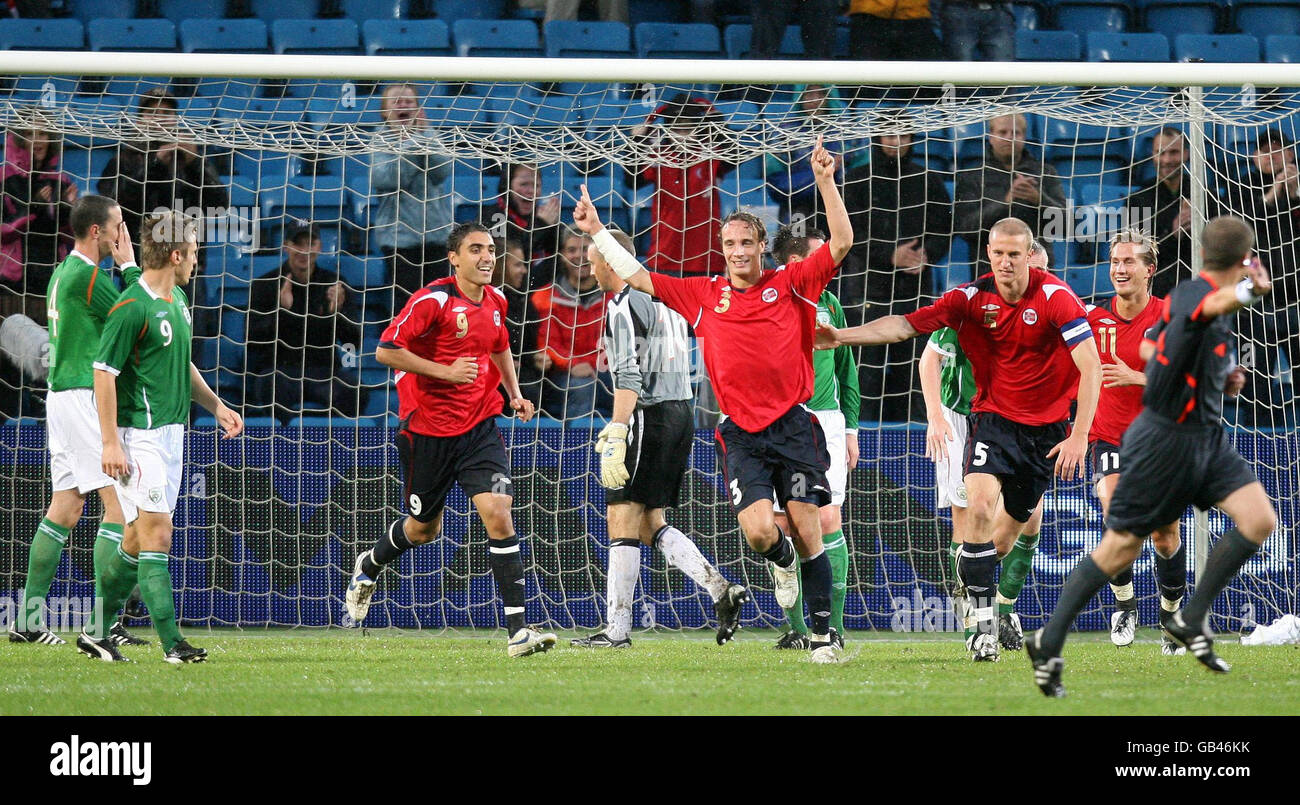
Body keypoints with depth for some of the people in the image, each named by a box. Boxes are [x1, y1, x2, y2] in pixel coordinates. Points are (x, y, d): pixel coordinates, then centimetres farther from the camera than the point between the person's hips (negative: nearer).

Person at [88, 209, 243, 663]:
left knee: (138, 539, 11)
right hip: (139, 435, -9)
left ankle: (96, 633, 20)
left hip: (171, 433, 9)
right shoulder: (132, 307, -16)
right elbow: (104, 373, -17)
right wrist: (110, 443, -20)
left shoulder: (177, 299, 14)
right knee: (156, 533, -12)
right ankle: (172, 644, -15)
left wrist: (215, 406, 21)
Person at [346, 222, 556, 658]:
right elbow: (386, 350, -19)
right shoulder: (433, 300, -15)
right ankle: (369, 567, 47)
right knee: (424, 529, 12)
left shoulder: (495, 301, 6)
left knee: (498, 515, -14)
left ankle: (518, 630, -17)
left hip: (481, 425, 4)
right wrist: (446, 371, -23)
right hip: (428, 429, -4)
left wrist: (514, 393, 12)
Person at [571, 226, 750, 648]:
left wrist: (617, 436, -22)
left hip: (649, 418, -9)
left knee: (622, 520, -5)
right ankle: (721, 590, -2)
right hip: (681, 413, 9)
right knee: (651, 524, 12)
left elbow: (629, 377, -19)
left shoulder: (623, 308, -11)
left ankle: (616, 630, -5)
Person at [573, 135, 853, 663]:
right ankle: (781, 562, 24)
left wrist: (825, 182, -11)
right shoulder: (704, 295, 10)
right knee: (758, 530, -14)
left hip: (794, 425, -1)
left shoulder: (790, 285, 5)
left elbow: (840, 243, -2)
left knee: (806, 527, -6)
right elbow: (637, 277, 16)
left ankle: (823, 634, 2)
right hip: (740, 434, 1)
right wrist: (597, 232, 14)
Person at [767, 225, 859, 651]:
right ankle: (795, 625, 8)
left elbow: (847, 370, 18)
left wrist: (851, 428, 14)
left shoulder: (829, 304, 11)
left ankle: (833, 623, -4)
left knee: (828, 522, -6)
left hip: (825, 419, 2)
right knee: (784, 527, 0)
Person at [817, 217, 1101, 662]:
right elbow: (906, 324, -12)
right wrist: (843, 335, -26)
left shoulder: (1056, 297, -16)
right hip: (993, 418, 0)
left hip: (1046, 426, 0)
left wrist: (1079, 437, -25)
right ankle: (984, 623, -19)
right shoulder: (971, 298, -9)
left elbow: (1090, 366, -19)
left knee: (1013, 526, 7)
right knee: (980, 506, -23)